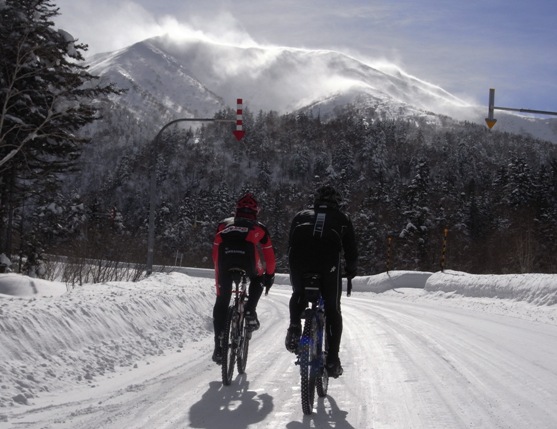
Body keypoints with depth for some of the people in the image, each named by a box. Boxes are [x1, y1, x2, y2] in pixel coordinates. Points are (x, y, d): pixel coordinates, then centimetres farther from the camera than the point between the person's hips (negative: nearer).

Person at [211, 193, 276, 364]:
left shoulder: (224, 224, 36)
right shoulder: (259, 228, 31)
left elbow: (215, 252, 37)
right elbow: (269, 254, 30)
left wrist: (219, 276, 46)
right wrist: (269, 275, 43)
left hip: (225, 257, 1)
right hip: (247, 256, -1)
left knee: (222, 301, 10)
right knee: (257, 280, 32)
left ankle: (219, 346, 3)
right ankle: (250, 312, 8)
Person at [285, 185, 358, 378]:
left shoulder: (301, 215, 29)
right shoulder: (342, 219, 26)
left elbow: (290, 244, 27)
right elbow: (351, 250, 24)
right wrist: (351, 270, 41)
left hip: (299, 261, 1)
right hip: (328, 262, -1)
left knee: (298, 294, 30)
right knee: (332, 309, 11)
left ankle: (294, 328, 4)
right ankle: (332, 360, 5)